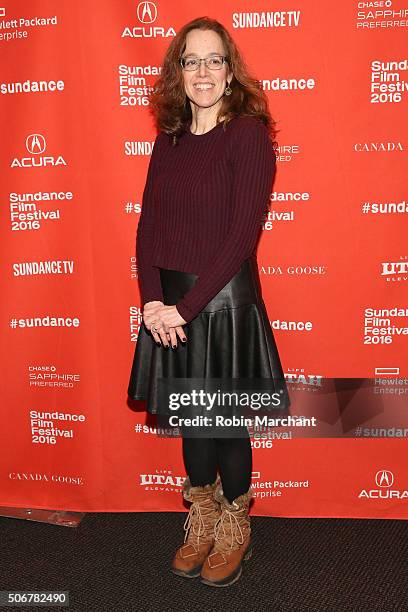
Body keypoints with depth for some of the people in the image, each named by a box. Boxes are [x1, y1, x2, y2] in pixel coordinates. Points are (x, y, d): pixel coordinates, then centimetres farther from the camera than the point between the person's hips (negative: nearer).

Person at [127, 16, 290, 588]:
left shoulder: (249, 134, -9)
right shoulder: (169, 140, 8)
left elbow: (242, 235, -16)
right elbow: (149, 226, 6)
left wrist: (186, 307, -17)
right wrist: (154, 301, -8)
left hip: (224, 303, -5)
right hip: (170, 308, 5)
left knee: (227, 423, 9)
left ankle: (234, 532, 33)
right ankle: (201, 524, 38)